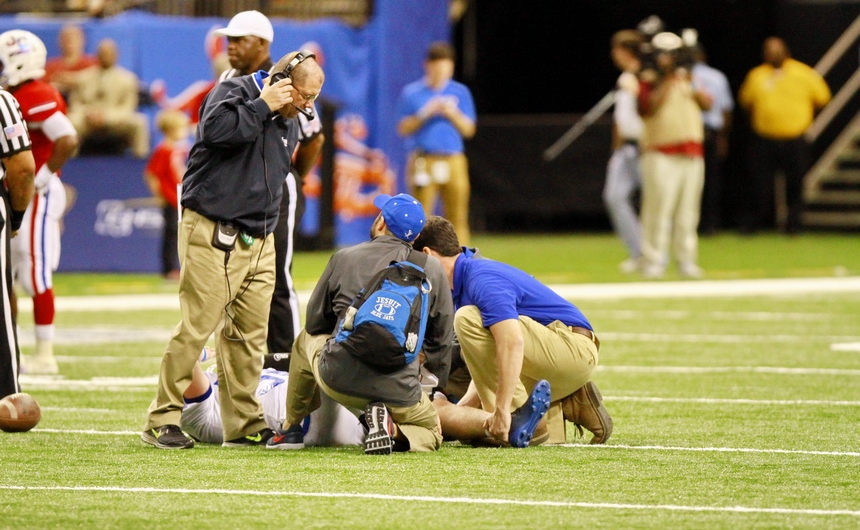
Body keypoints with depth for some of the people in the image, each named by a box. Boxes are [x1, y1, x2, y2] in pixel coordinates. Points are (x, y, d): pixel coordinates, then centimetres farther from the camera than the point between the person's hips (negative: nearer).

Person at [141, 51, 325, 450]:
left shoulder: (288, 124, 19)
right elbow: (217, 129, -27)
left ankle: (244, 422, 13)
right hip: (212, 233, -8)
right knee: (196, 326, -10)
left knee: (250, 334, 6)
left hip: (259, 240, 8)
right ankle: (162, 420, -5)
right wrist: (263, 106, -18)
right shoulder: (234, 93, -6)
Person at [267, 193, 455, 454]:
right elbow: (441, 340, 10)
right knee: (431, 430, 27)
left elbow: (314, 322, 13)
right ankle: (393, 430, -7)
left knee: (306, 339, 33)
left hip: (339, 382, 1)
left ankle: (291, 428, 35)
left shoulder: (343, 258, 3)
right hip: (399, 392, -1)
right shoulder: (432, 270, 5)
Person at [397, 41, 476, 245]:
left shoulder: (460, 92, 11)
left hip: (454, 161, 2)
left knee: (458, 218, -3)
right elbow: (403, 129, 3)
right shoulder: (411, 93, 6)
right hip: (423, 161, -2)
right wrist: (424, 114, -10)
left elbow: (468, 130, 10)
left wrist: (453, 115, -8)